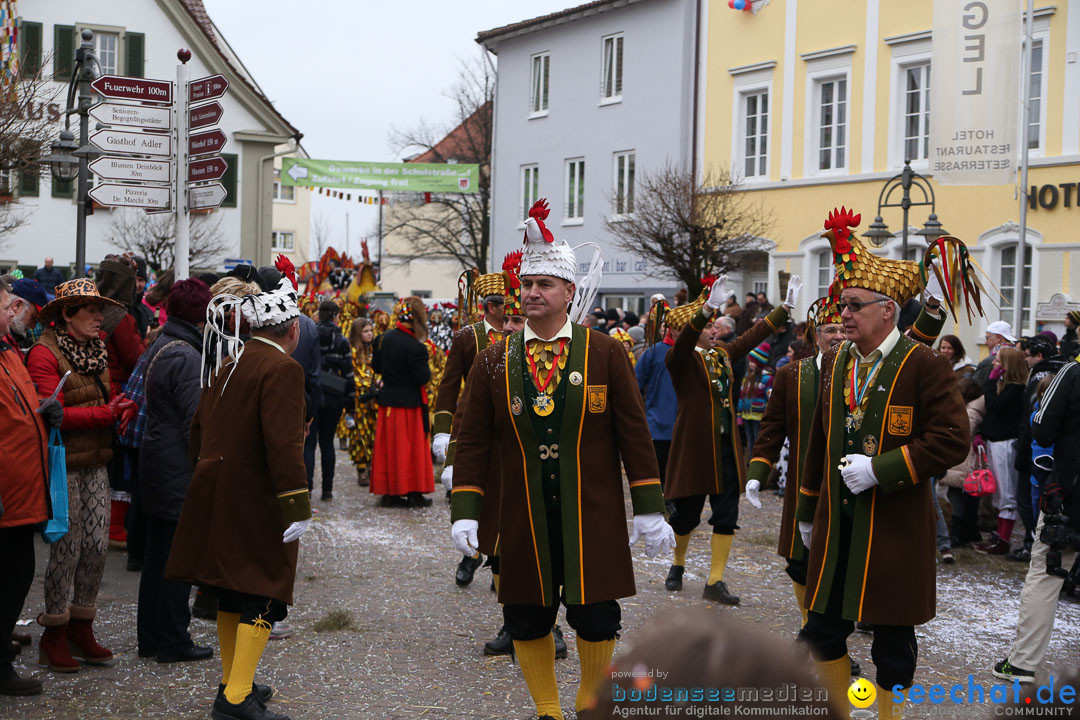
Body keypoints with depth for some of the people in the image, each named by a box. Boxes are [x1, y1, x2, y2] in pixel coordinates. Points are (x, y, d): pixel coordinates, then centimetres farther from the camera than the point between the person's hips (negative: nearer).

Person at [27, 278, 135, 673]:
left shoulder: (96, 349, 13)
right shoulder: (45, 353, -12)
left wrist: (123, 406, -2)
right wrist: (106, 412, -20)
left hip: (95, 462, 7)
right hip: (63, 464, -7)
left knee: (97, 545, 6)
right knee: (66, 548, -1)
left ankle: (81, 627, 21)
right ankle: (54, 633, 14)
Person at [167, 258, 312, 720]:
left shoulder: (227, 363, 12)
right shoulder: (282, 369, -15)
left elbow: (200, 426, 18)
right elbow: (282, 443, -23)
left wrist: (203, 474, 27)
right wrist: (297, 505, -22)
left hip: (216, 491, 9)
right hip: (256, 499, -9)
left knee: (232, 592, 17)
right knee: (264, 595, -3)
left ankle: (233, 682, 27)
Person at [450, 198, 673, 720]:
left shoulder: (606, 354, 0)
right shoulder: (493, 362, 3)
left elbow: (634, 434, 1)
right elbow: (473, 442, 4)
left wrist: (649, 509, -2)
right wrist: (465, 512, -3)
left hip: (592, 518, -1)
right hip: (524, 521, 1)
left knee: (596, 617, 3)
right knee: (527, 619, 6)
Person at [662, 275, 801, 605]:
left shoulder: (723, 353, 11)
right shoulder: (682, 359, -10)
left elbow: (754, 334, 19)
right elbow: (685, 336, -31)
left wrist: (786, 307, 17)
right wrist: (708, 308, -46)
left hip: (726, 447, 6)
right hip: (694, 447, -6)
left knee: (727, 516, 2)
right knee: (686, 514, 7)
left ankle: (715, 581, 8)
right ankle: (677, 564, 34)